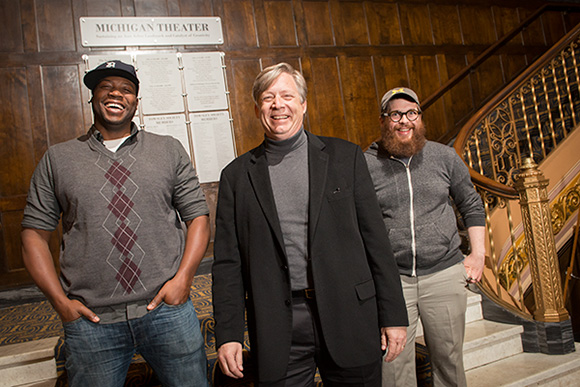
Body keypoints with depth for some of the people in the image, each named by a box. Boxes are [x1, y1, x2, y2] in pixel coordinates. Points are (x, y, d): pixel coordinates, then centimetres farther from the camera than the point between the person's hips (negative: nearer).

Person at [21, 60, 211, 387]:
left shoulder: (170, 150, 7)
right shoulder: (58, 159, 8)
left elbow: (198, 216, 4)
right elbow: (35, 233, 7)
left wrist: (183, 278, -8)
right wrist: (61, 301, -3)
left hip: (168, 310, 0)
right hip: (91, 320, 1)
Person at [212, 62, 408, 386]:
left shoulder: (345, 156, 4)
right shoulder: (237, 175, 5)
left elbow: (375, 238, 2)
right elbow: (228, 262, 5)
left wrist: (393, 315, -1)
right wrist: (228, 334, -1)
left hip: (348, 319, 0)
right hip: (278, 331, 0)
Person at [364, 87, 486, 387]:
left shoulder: (445, 156, 5)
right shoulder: (366, 164, -1)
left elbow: (471, 205, 14)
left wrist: (478, 254, 8)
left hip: (444, 274, 2)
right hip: (389, 280, -2)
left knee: (449, 359, 14)